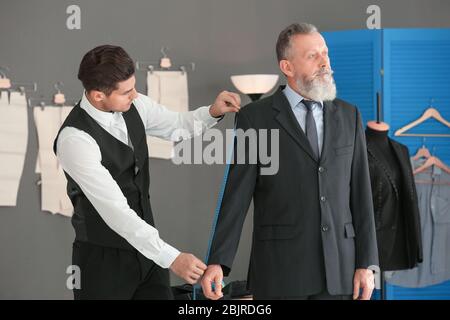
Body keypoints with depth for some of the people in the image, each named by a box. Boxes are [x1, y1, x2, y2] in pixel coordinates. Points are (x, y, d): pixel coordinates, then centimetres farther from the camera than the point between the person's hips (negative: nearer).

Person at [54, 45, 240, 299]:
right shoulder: (74, 140, -27)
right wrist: (172, 258, -34)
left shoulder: (133, 105, -5)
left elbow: (178, 125, 14)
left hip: (144, 248, 6)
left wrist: (213, 111, -7)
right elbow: (115, 210, -31)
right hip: (102, 260, -6)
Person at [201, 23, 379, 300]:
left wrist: (367, 264, 2)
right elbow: (236, 195, -4)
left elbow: (360, 193, 8)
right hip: (280, 267, -3)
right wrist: (217, 262, -14)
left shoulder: (348, 116, 10)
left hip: (338, 267, 3)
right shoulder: (256, 118, -1)